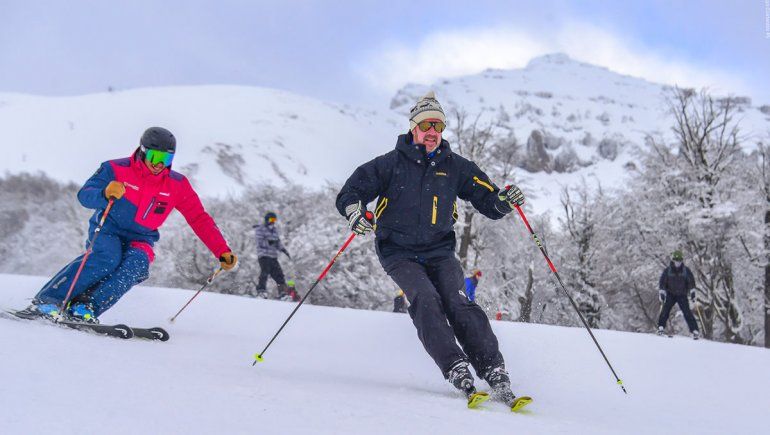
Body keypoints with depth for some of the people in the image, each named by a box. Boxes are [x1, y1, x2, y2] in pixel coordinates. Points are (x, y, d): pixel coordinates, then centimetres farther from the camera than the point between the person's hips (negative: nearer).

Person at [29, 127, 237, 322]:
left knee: (136, 264, -31)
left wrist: (223, 251, -7)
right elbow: (84, 195, -18)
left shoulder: (177, 185, -3)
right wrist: (105, 194, -41)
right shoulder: (116, 169, -11)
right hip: (107, 230, -3)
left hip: (140, 240, 3)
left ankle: (87, 307, -36)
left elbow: (200, 219, 1)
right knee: (108, 258, -34)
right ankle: (48, 300, -30)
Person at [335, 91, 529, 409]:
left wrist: (504, 202, -14)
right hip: (399, 253, -1)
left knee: (459, 305, -19)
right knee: (425, 300, -27)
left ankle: (496, 375, -25)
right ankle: (457, 371, -34)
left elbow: (487, 201, 10)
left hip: (439, 251, 2)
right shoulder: (391, 164, 1)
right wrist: (355, 211, -23)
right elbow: (350, 192, 0)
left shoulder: (455, 167, 8)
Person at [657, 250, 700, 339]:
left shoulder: (686, 270, -2)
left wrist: (692, 292, -3)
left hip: (682, 295, -1)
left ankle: (695, 331, -8)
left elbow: (691, 281, 6)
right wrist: (661, 293, -11)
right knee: (665, 309, -17)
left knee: (687, 312, -9)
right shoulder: (667, 270, -3)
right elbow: (662, 282, -1)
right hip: (670, 294, 1)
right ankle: (661, 328, -12)